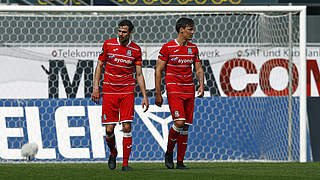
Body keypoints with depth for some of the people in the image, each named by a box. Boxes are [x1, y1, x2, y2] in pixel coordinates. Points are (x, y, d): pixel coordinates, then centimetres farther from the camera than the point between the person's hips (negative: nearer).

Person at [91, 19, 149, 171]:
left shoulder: (136, 49, 2)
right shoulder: (108, 44, 0)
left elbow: (139, 74, 7)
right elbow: (99, 66, 7)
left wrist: (144, 96, 1)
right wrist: (96, 88, -1)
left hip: (127, 92, 0)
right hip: (109, 91, 0)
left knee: (127, 127, -9)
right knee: (109, 129, -3)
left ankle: (125, 163, -3)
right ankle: (113, 153, 27)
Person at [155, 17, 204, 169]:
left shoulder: (193, 48, 11)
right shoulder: (167, 47, -5)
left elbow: (198, 69, 15)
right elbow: (158, 70, -2)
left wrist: (201, 86, -4)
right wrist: (158, 94, -5)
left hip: (189, 91, 5)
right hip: (173, 90, -5)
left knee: (185, 127, 3)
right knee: (179, 122, -19)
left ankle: (180, 161, 8)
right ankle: (169, 153, 2)